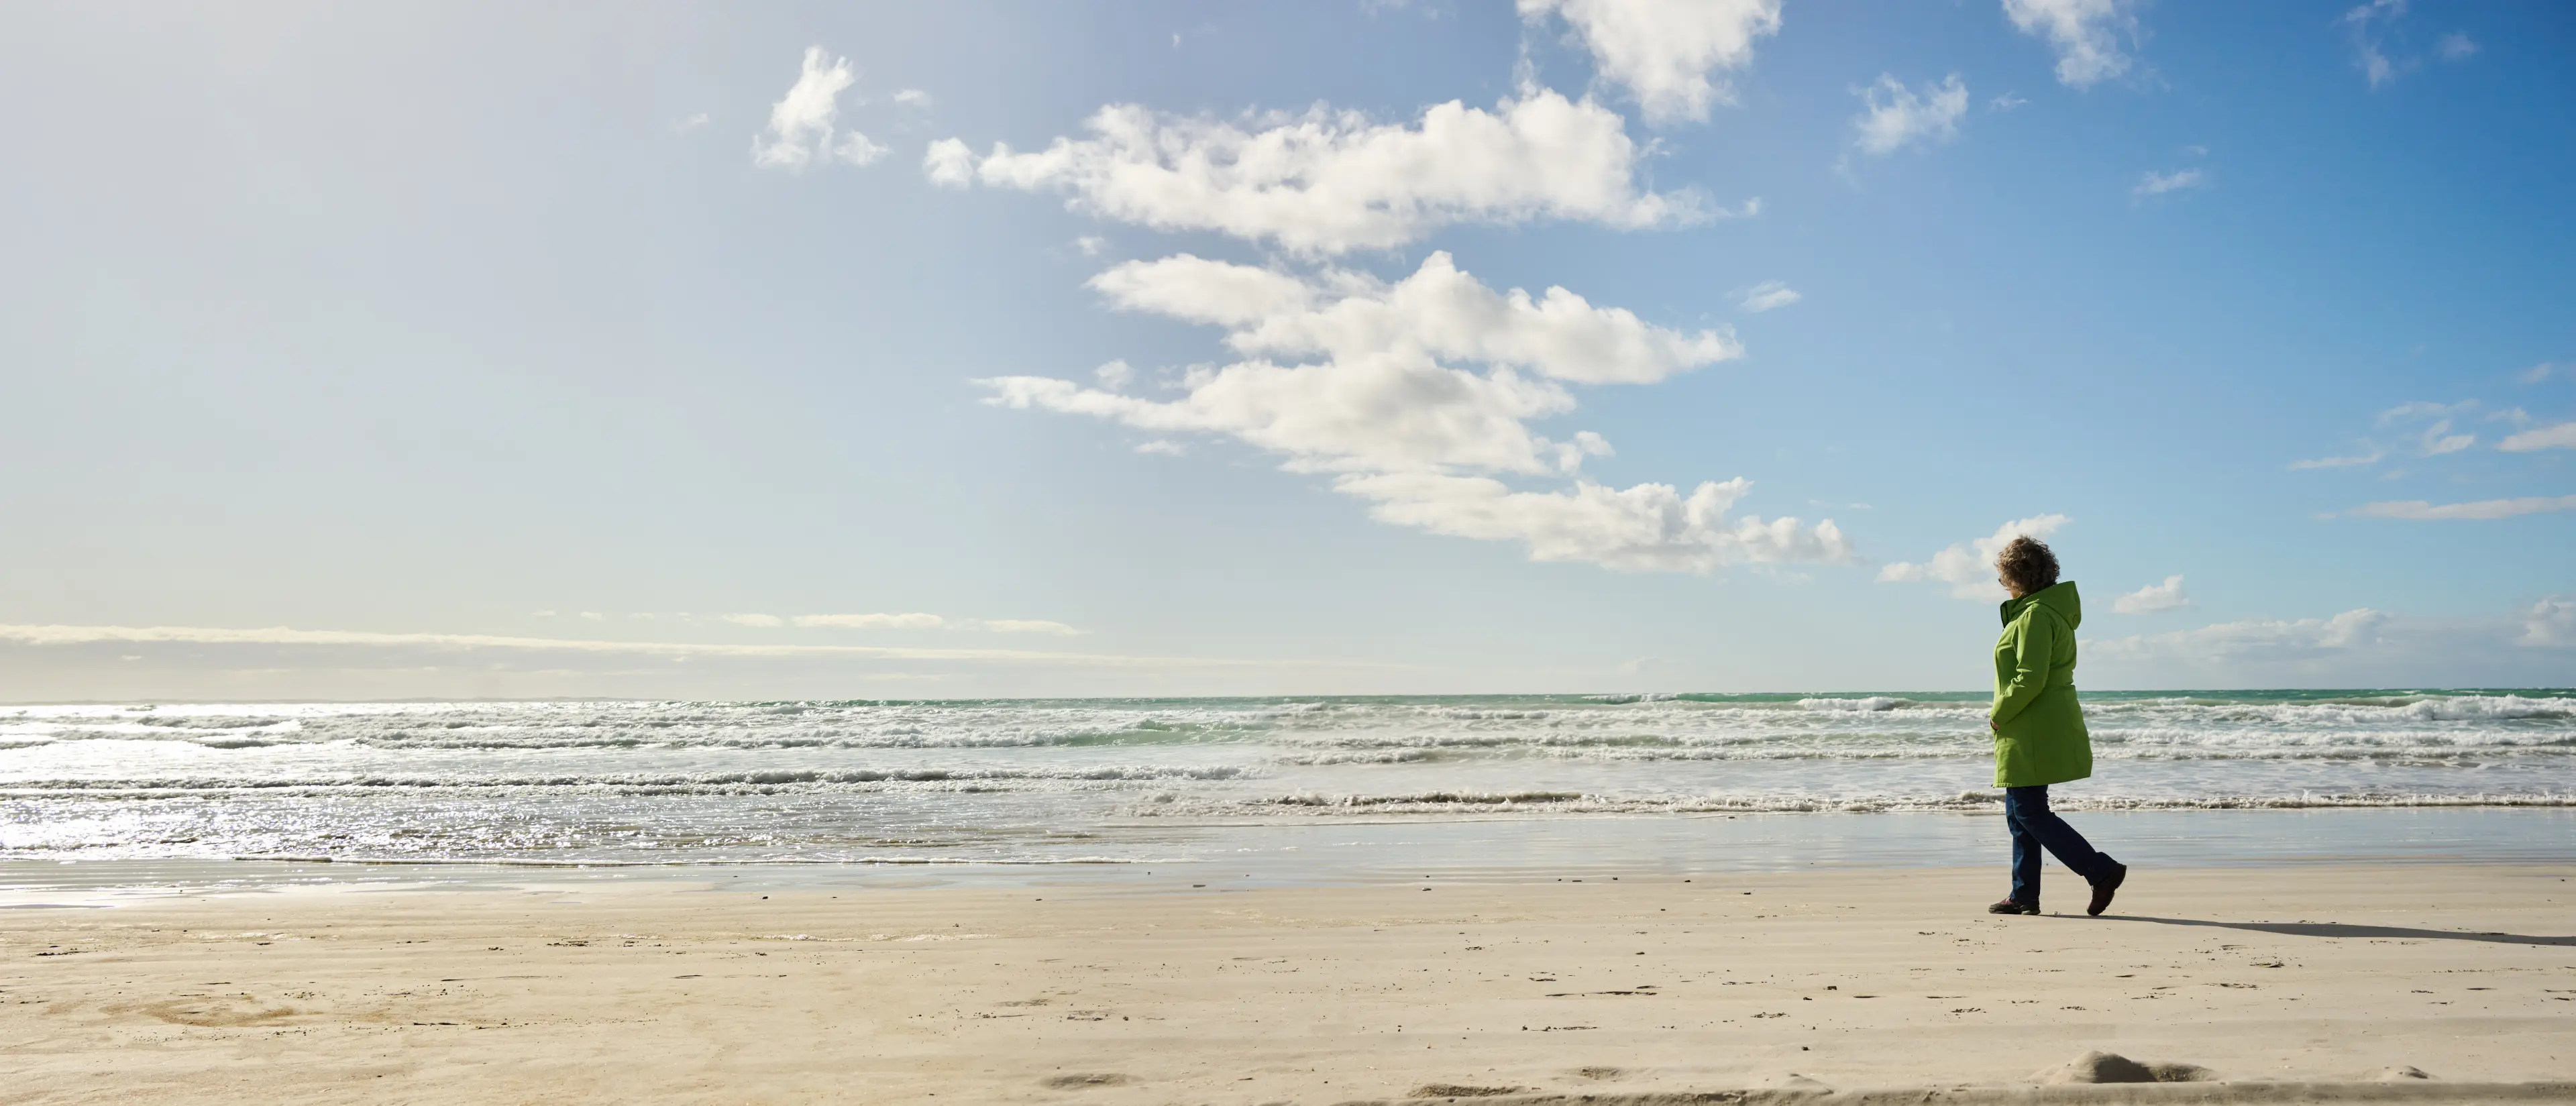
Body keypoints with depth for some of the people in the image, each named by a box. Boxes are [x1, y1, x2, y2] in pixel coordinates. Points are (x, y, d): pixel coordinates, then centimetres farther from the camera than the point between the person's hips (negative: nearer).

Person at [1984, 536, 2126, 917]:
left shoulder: (2035, 615, -17)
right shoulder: (2052, 610, 16)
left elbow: (2030, 679, -23)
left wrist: (1999, 715, -11)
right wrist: (2005, 716, 15)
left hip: (2034, 734, -10)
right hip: (2039, 731, 10)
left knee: (2030, 813, -6)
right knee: (2019, 812, 12)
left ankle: (2103, 871, -4)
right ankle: (2025, 895, 15)